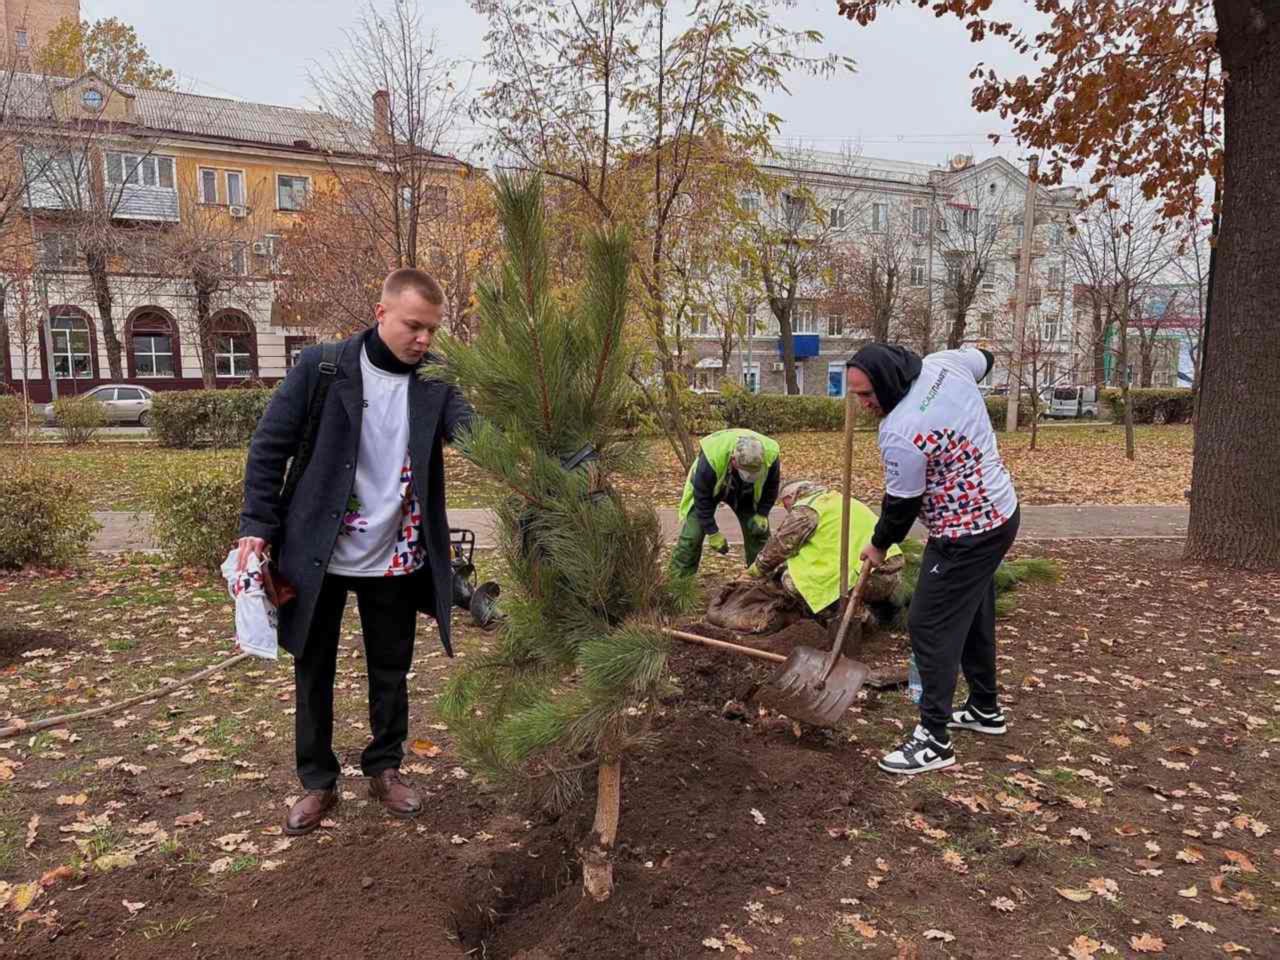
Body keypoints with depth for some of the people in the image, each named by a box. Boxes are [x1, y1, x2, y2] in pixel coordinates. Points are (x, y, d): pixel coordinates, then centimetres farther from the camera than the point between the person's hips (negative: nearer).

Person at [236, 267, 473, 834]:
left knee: (391, 671, 15)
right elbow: (269, 446, -4)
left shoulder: (436, 381, -4)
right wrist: (257, 525, -8)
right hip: (317, 553, -1)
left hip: (396, 560, 2)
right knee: (313, 670, 12)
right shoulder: (322, 366, -9)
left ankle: (385, 769, 35)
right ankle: (318, 782, 31)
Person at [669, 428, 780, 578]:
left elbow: (771, 487, -9)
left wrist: (762, 514, -15)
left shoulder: (770, 455, -33)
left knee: (759, 532, 0)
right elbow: (702, 497, -29)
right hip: (705, 489, -3)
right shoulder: (711, 458, -44)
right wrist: (713, 532, -25)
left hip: (744, 493, 3)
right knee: (691, 536, -11)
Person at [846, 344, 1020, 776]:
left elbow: (901, 504, -16)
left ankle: (934, 740, 1)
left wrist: (879, 545, 3)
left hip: (966, 536, -10)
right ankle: (984, 708, 38)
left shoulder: (900, 433, -28)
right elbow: (985, 358, 19)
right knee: (974, 615, 22)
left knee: (931, 627, -4)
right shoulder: (946, 362, -4)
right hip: (1000, 512, 10)